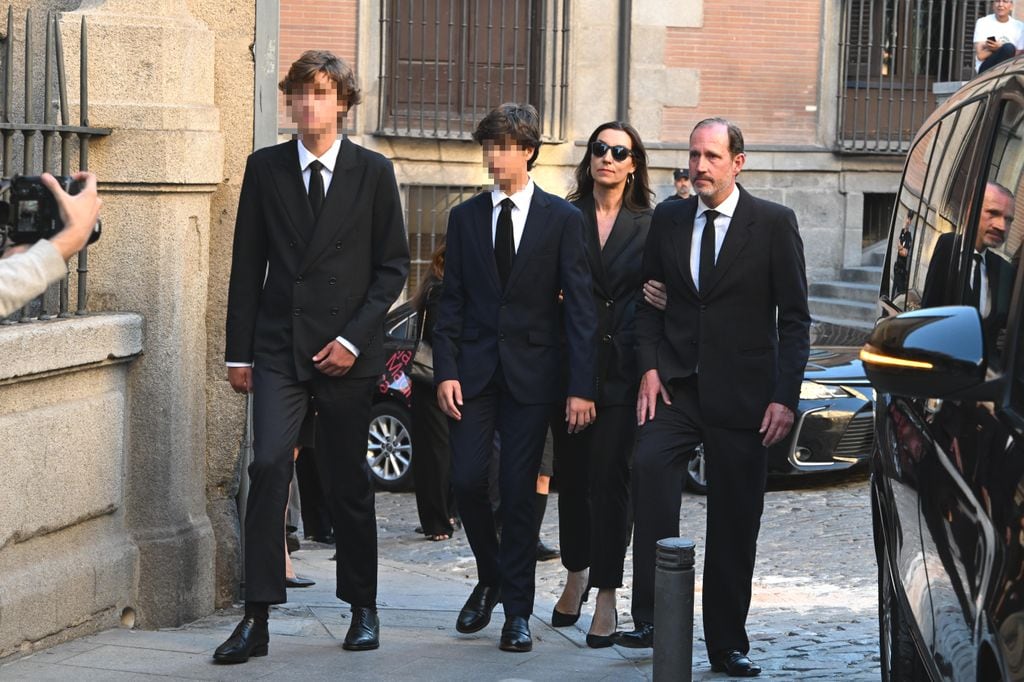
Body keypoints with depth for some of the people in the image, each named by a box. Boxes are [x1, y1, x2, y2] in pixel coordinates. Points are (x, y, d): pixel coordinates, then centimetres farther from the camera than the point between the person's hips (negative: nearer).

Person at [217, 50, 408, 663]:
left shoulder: (373, 172, 2)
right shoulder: (265, 168, 6)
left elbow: (392, 266, 2)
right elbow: (247, 266, 9)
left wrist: (353, 338, -8)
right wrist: (239, 352, 5)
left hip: (346, 351, -1)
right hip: (278, 348, 1)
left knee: (347, 481, 6)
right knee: (269, 467, -13)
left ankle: (363, 607, 22)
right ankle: (257, 618, -13)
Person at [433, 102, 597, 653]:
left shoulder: (562, 219, -1)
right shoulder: (465, 217, 8)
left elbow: (579, 307, -3)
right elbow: (451, 301, 8)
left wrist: (580, 387, -9)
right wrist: (445, 371, -3)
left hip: (530, 373, -2)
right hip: (474, 369, 2)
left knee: (518, 490, -2)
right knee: (467, 480, -4)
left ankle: (517, 611, 7)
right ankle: (490, 580, 21)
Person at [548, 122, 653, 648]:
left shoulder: (649, 226, 5)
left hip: (622, 369, -2)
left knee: (610, 479, -5)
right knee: (572, 475, 10)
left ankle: (606, 595, -1)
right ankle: (576, 573, 30)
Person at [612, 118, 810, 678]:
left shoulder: (773, 223, -1)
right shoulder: (667, 220, 8)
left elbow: (794, 317, -1)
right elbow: (649, 301, 15)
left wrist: (785, 397, -8)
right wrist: (650, 367, -2)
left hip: (741, 394, -2)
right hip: (676, 385, 2)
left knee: (734, 525, 1)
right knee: (649, 463, -26)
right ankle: (652, 615, -23)